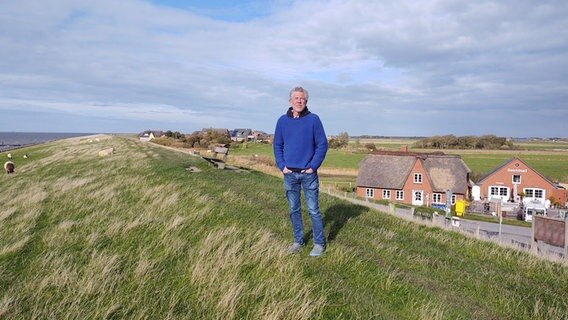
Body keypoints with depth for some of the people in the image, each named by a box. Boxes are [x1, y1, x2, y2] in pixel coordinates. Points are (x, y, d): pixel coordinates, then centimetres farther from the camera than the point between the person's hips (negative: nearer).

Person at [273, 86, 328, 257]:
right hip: (289, 174, 3)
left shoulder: (313, 119, -5)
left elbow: (322, 144, -4)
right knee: (294, 210, 12)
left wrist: (313, 166, -9)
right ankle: (298, 241, 26)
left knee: (313, 210, 1)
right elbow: (277, 145, 9)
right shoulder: (282, 120, 3)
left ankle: (319, 243, 14)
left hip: (308, 173, -3)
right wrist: (281, 166, -1)